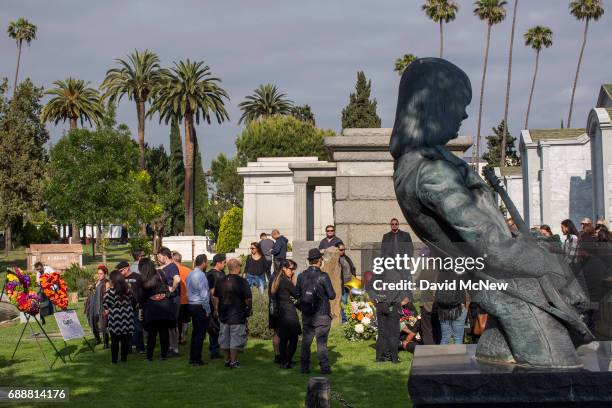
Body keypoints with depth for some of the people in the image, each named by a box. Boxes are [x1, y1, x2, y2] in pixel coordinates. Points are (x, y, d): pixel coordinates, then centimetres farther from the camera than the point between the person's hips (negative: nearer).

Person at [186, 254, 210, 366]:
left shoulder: (189, 275, 12)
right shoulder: (201, 275, -16)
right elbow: (204, 294, -17)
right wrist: (207, 310, -11)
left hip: (191, 305, 9)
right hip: (200, 306, -9)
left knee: (195, 332, 15)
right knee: (200, 333, -3)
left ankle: (192, 357, 19)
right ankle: (196, 359, -1)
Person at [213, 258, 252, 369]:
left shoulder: (220, 281, 1)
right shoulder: (242, 281, -14)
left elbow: (215, 298, 7)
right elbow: (248, 299, -14)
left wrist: (216, 309, 20)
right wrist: (249, 308, 3)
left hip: (223, 315, 5)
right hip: (238, 316, -5)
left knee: (225, 338, 16)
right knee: (236, 339, 4)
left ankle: (227, 359, 25)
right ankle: (233, 361, 5)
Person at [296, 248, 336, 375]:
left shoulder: (301, 276, -1)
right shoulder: (323, 276, -14)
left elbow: (297, 294, 6)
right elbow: (332, 295, -11)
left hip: (306, 315, 4)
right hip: (322, 315, -3)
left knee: (306, 341, 11)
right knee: (322, 341, 3)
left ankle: (304, 367, 14)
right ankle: (324, 367, 5)